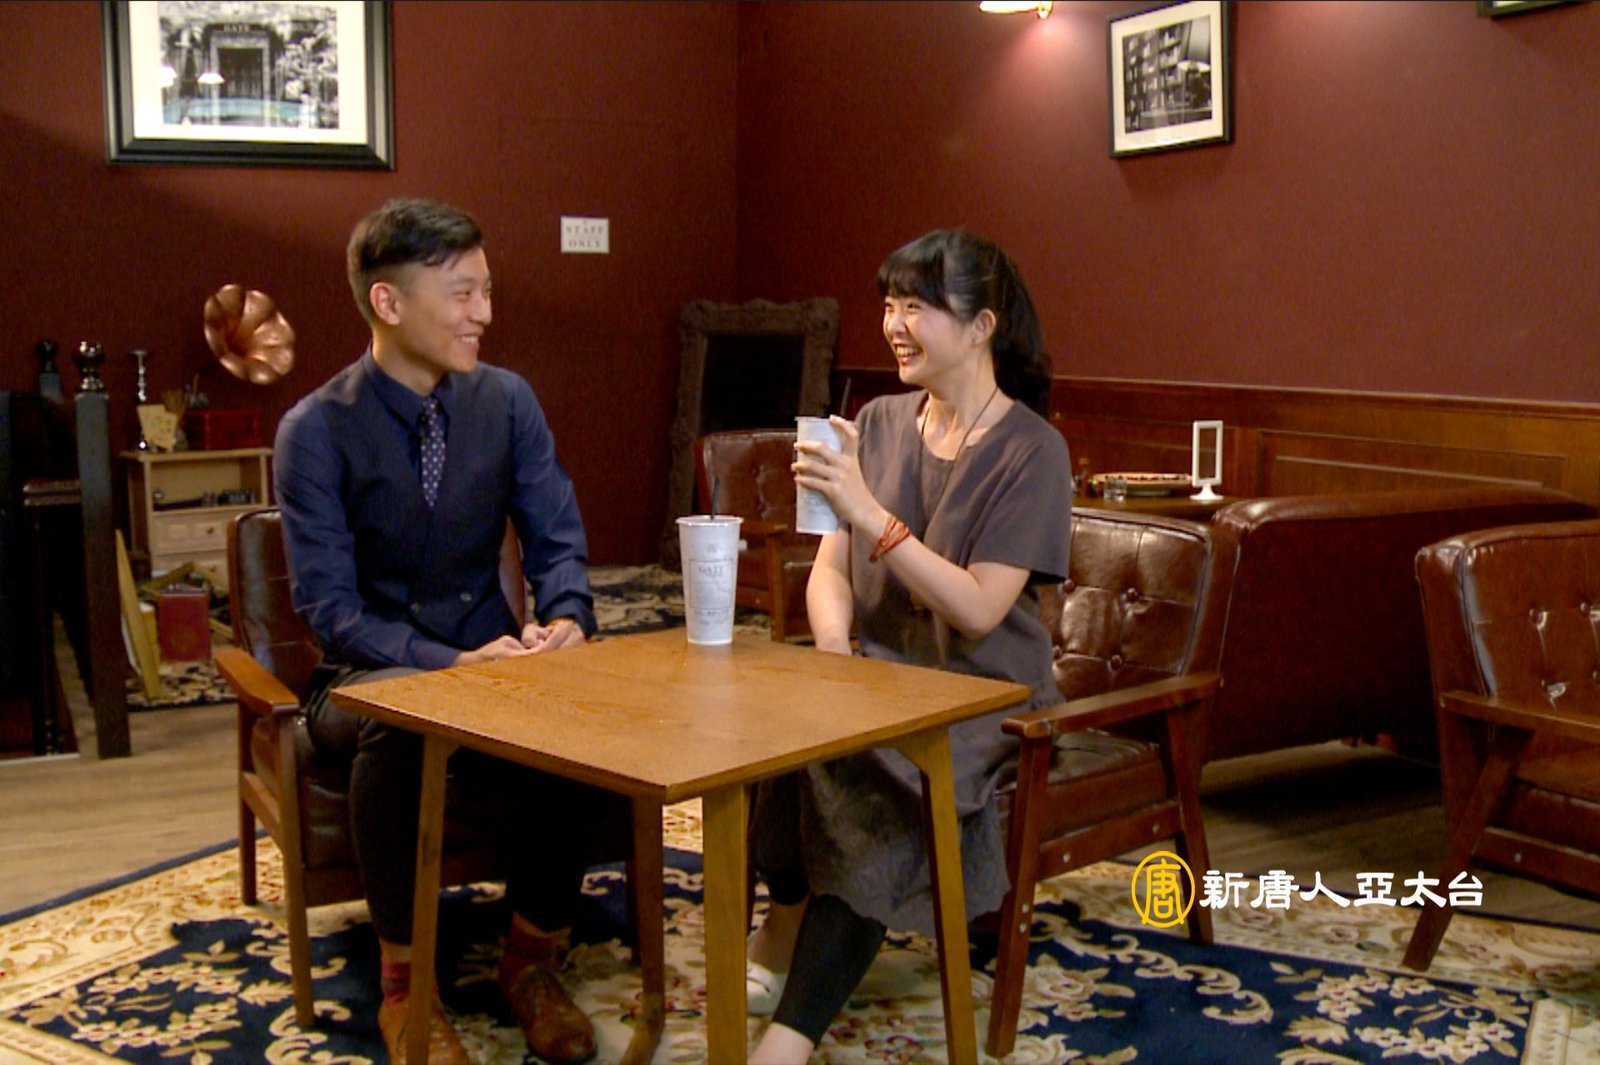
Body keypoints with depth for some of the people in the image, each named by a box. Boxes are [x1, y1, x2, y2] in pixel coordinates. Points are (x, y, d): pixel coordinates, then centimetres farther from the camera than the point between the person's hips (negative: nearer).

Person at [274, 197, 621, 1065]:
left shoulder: (506, 400, 0)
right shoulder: (316, 431, -10)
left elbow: (557, 542, 2)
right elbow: (331, 611, -14)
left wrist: (566, 618, -21)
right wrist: (451, 664, -28)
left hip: (493, 660, 3)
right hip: (369, 677, -2)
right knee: (396, 722, -37)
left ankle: (533, 956, -4)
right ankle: (404, 983, -15)